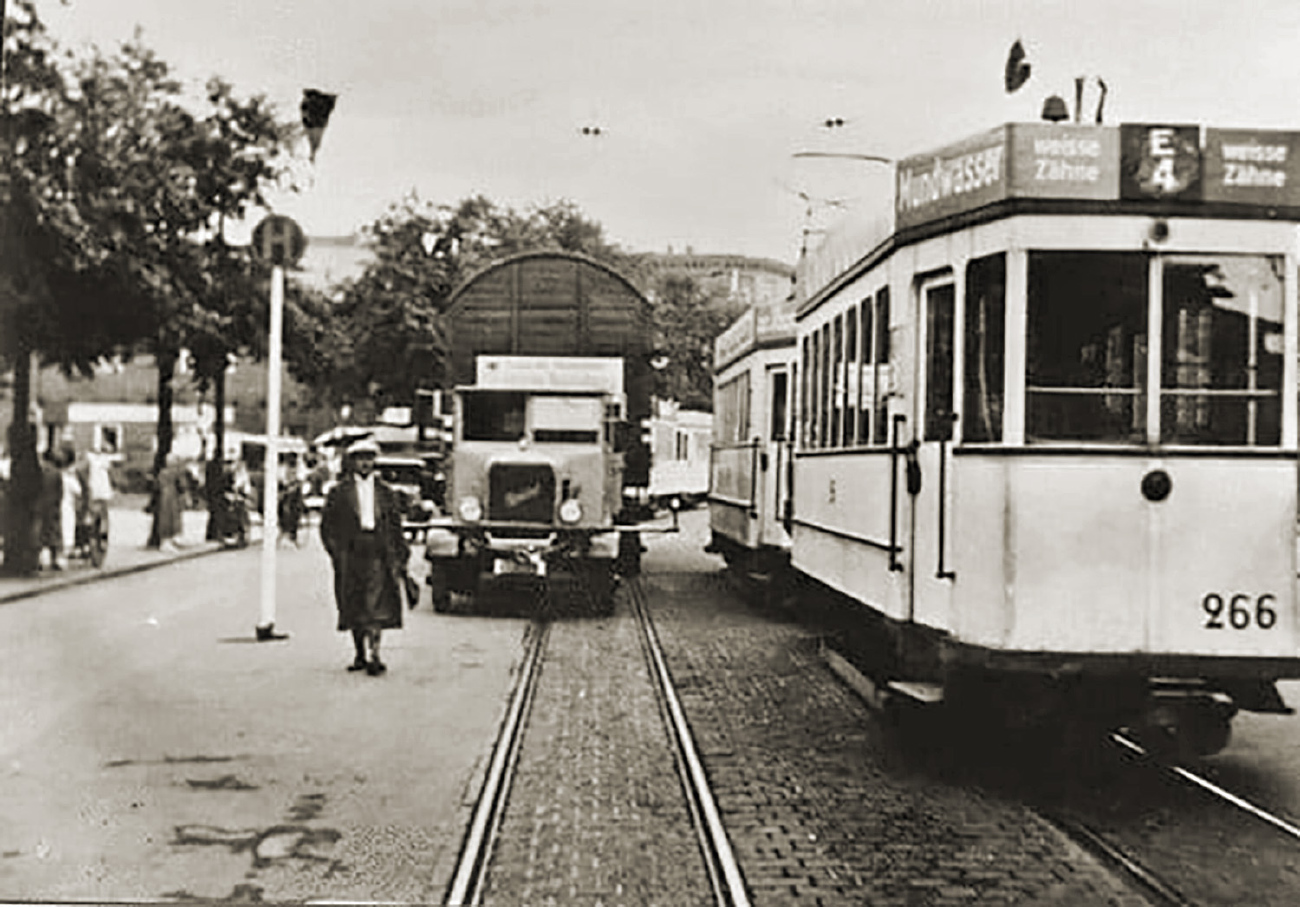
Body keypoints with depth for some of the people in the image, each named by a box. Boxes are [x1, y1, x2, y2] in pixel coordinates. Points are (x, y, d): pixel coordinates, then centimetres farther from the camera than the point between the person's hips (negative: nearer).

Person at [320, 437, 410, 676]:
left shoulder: (386, 493, 10)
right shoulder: (339, 492, 7)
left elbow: (396, 529, 11)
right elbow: (327, 526, 7)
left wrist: (398, 561, 5)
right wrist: (337, 552, -4)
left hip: (378, 556, -1)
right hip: (350, 555, 1)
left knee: (377, 608, -11)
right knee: (354, 609, 7)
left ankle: (373, 653, -15)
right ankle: (360, 654, 19)